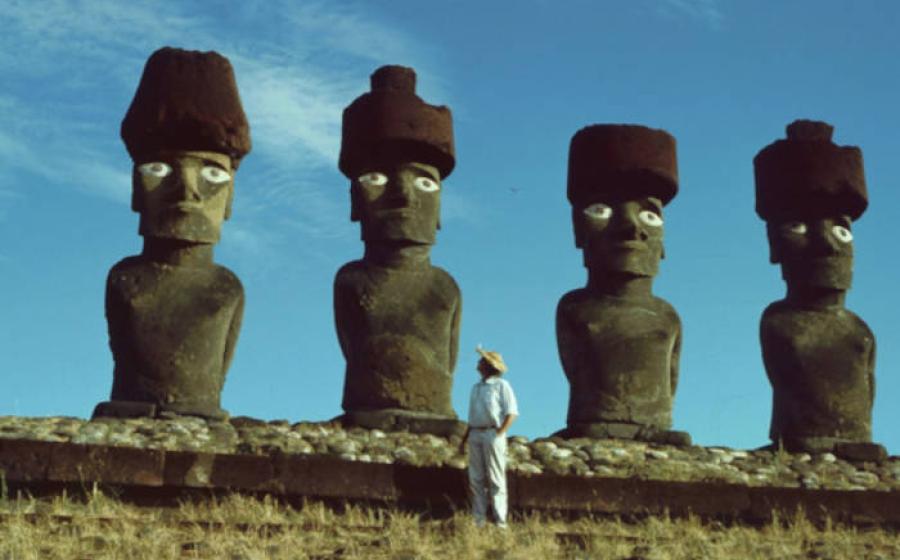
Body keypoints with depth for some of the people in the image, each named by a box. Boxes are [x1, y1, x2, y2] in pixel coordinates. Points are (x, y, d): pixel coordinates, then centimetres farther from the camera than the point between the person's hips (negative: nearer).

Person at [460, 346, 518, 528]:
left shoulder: (501, 385, -1)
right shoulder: (476, 387, 20)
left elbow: (512, 413, -8)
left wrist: (499, 434, -17)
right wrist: (464, 439, 15)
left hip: (493, 434, -7)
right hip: (475, 434, 7)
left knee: (496, 479, -6)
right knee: (476, 479, 3)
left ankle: (500, 520, -6)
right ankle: (479, 519, 6)